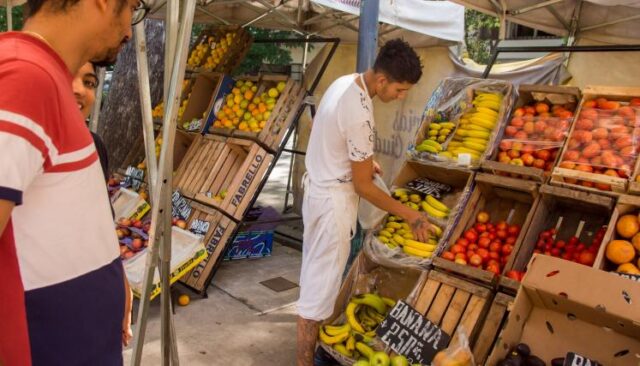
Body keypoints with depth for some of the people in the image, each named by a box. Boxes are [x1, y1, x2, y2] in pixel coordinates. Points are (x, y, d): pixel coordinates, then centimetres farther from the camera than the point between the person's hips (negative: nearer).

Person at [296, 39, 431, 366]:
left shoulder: (346, 81, 0)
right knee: (321, 284, 1)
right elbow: (363, 187, -20)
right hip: (333, 200, -10)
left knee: (316, 274, 22)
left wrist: (362, 159, 17)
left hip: (319, 188, 10)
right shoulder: (360, 116, -28)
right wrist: (409, 215, -12)